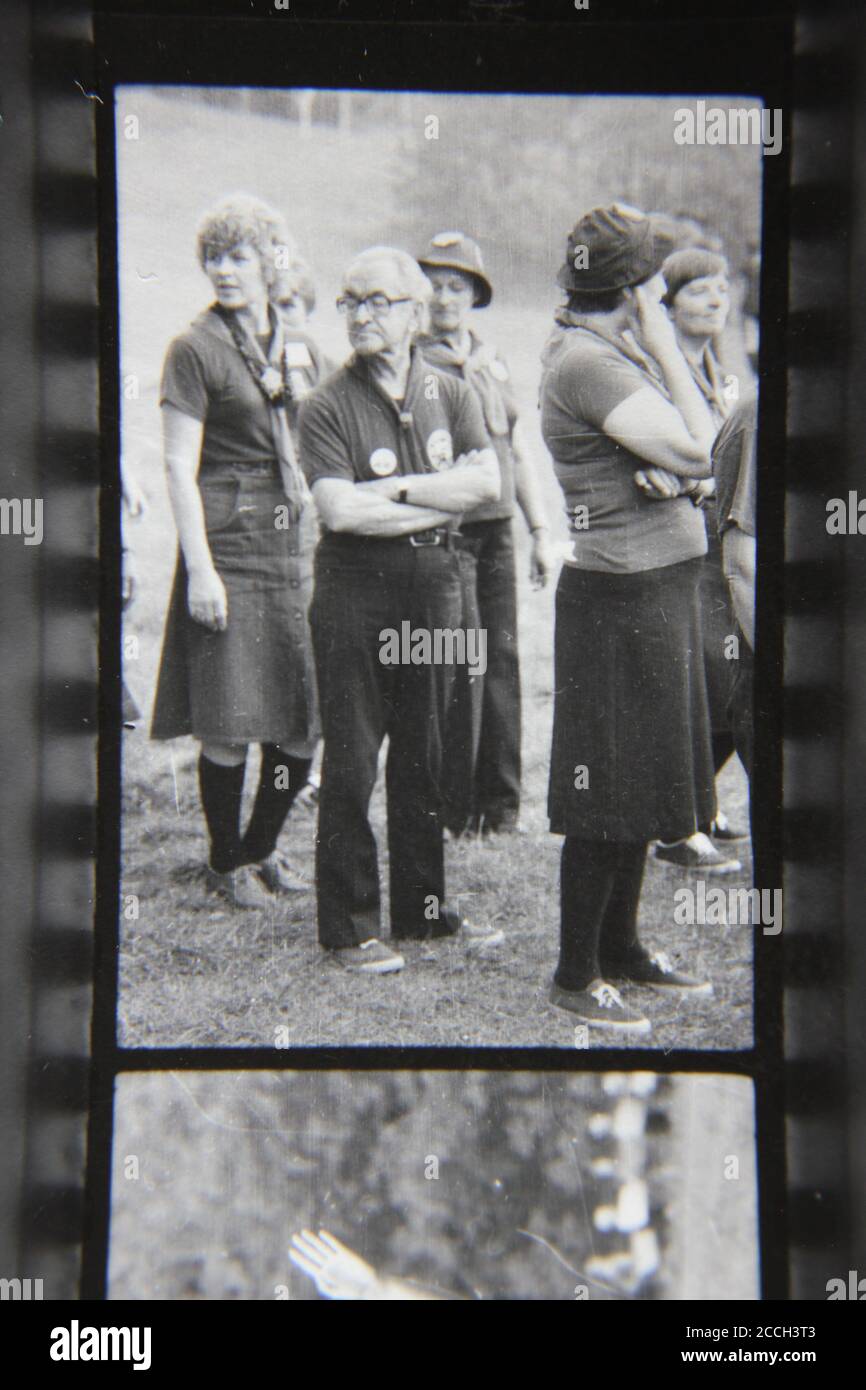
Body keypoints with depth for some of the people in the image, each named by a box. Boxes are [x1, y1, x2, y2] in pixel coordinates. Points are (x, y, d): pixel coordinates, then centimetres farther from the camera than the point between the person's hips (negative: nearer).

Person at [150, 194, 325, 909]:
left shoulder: (301, 349, 12)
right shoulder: (195, 350, -4)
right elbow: (180, 469, -8)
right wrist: (199, 569, -14)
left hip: (299, 545, 5)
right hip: (230, 546, -5)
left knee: (304, 720, 5)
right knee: (231, 725, -3)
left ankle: (263, 846, 25)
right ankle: (227, 862, 15)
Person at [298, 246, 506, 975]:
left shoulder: (450, 394, 7)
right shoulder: (329, 405, -5)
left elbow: (486, 482, -6)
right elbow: (338, 509, -16)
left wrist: (396, 487, -13)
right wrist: (441, 500, -10)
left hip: (435, 585, 4)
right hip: (355, 592, -4)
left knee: (424, 755, 12)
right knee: (351, 761, 0)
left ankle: (423, 907, 24)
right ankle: (348, 923, 10)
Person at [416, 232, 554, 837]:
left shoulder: (493, 362, 16)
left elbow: (517, 453, 19)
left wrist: (541, 531, 16)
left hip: (497, 527, 6)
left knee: (502, 658, 8)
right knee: (462, 665, -6)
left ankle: (500, 797, 19)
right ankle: (457, 806, 6)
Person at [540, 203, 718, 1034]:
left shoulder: (608, 354, 14)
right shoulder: (584, 363, -16)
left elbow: (689, 455, 13)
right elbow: (694, 450, -23)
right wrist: (663, 340, -14)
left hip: (657, 591, 10)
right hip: (621, 598, -10)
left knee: (643, 784, 17)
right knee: (609, 798, -2)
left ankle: (621, 949, 29)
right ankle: (575, 976, 9)